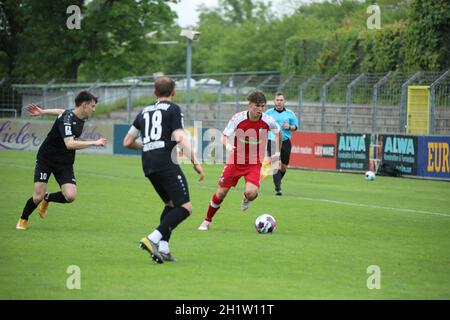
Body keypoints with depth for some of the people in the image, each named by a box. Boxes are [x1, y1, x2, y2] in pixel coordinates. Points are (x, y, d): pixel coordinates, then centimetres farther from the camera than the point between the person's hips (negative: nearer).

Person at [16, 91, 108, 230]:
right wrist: (94, 143, -37)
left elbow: (63, 112, 22)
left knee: (70, 196, -14)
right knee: (38, 197, -10)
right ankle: (23, 220, 20)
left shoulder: (80, 117, 1)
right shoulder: (67, 119, -25)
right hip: (46, 159, -7)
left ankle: (47, 199, 17)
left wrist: (42, 111, 30)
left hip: (64, 163, 7)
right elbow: (70, 144, -38)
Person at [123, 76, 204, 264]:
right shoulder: (173, 109, 3)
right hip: (166, 163, -7)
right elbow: (180, 139, -11)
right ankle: (152, 239, -23)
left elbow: (127, 142, 23)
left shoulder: (144, 111, 20)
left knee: (171, 204, 21)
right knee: (185, 208, -7)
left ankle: (163, 248, 6)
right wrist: (195, 163, -9)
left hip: (148, 165, 7)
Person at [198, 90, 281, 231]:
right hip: (235, 160, 0)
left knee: (251, 192, -24)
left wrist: (278, 152, 16)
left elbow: (278, 132, 10)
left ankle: (246, 199, 16)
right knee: (221, 193, 1)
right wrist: (227, 144, -34)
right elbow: (224, 136, -11)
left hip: (254, 163, 0)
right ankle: (207, 221, 23)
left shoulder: (268, 121, -12)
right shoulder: (238, 118, -17)